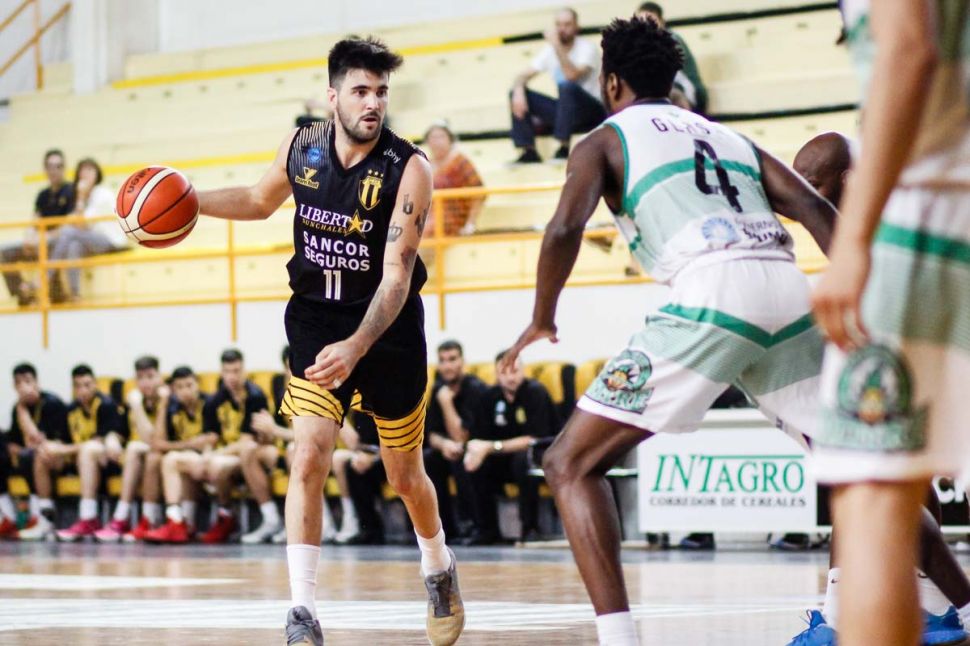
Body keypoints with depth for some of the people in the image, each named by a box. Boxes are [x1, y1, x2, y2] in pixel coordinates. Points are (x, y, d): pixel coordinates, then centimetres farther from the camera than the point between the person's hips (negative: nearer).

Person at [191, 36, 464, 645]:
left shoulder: (408, 169, -20)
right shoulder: (301, 148, -7)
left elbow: (397, 276, -25)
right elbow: (261, 200, 17)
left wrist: (357, 347, -38)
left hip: (388, 327, -2)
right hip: (316, 320, 2)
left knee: (406, 476, 12)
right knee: (310, 457, -16)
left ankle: (440, 571, 42)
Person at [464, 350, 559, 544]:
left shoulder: (535, 393, -18)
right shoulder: (491, 396, -1)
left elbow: (535, 440, -23)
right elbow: (480, 437, -1)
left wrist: (492, 447, -26)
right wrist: (475, 449, -26)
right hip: (508, 460, 6)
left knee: (523, 457, -36)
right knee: (477, 465, -18)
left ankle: (530, 528, -25)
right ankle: (488, 531, -7)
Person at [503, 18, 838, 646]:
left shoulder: (605, 139, 17)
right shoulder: (727, 136, 31)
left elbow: (567, 226, -2)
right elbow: (817, 210, 16)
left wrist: (542, 322, 11)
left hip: (710, 293, -5)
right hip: (789, 288, 5)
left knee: (571, 464, 3)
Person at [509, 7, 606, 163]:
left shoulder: (586, 48, -13)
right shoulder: (550, 51, 4)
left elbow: (572, 76, -30)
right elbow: (524, 76, 0)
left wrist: (557, 46, -29)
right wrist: (519, 90, -22)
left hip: (593, 111, -6)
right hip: (564, 110, 6)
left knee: (567, 86, -37)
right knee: (517, 92, -7)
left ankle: (564, 149, -29)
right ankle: (529, 151, -13)